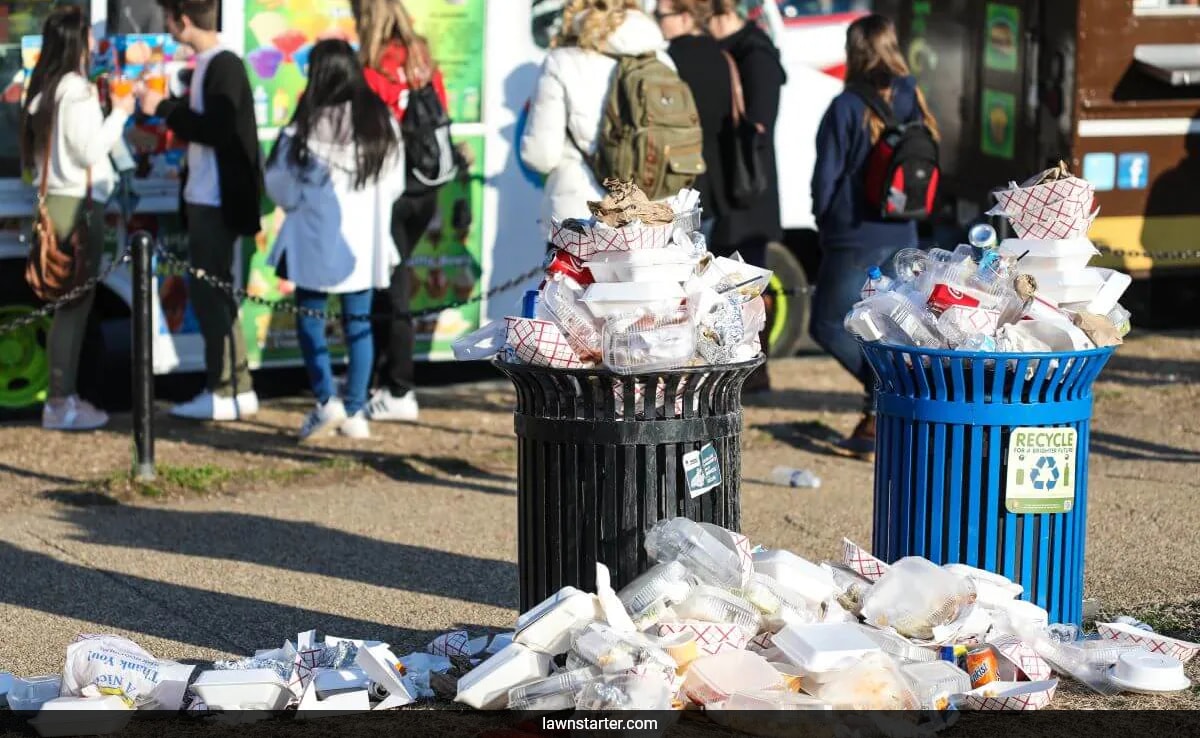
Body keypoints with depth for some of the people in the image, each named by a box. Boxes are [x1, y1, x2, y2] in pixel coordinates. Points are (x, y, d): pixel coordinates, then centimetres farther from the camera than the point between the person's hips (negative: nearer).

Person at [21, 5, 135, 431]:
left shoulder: (45, 87, 12)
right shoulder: (76, 90, -15)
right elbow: (89, 150, -16)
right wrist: (119, 114, -5)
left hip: (55, 199, 9)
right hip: (77, 203, -9)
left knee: (70, 300, 12)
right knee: (75, 302, -5)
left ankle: (63, 395, 15)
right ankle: (60, 402, -3)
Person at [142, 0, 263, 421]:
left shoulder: (225, 66, -16)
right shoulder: (207, 64, 11)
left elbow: (217, 131, -24)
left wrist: (163, 108, -18)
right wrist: (166, 108, 14)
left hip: (218, 201, -10)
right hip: (204, 198, 10)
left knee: (210, 294, -6)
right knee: (211, 294, 13)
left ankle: (227, 393, -1)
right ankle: (233, 387, 19)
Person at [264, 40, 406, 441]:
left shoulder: (309, 126, -12)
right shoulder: (381, 122, 1)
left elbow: (279, 182, -6)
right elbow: (395, 184, 9)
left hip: (317, 237, -4)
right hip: (365, 238, 4)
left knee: (310, 315, 9)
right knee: (358, 320, 9)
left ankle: (326, 401, -3)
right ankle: (355, 412, 10)